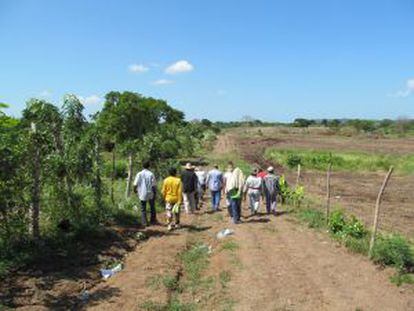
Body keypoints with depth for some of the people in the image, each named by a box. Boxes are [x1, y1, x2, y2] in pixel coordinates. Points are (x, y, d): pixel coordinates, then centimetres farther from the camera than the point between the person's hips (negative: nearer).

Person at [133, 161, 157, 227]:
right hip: (150, 194, 0)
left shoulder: (139, 174, -8)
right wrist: (155, 192, 2)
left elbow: (135, 184, -8)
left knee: (143, 209, 12)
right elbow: (154, 185, -13)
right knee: (152, 208, 18)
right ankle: (153, 221, 26)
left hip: (142, 194, 1)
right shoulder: (151, 174, -11)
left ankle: (144, 222, 10)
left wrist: (135, 190, 11)